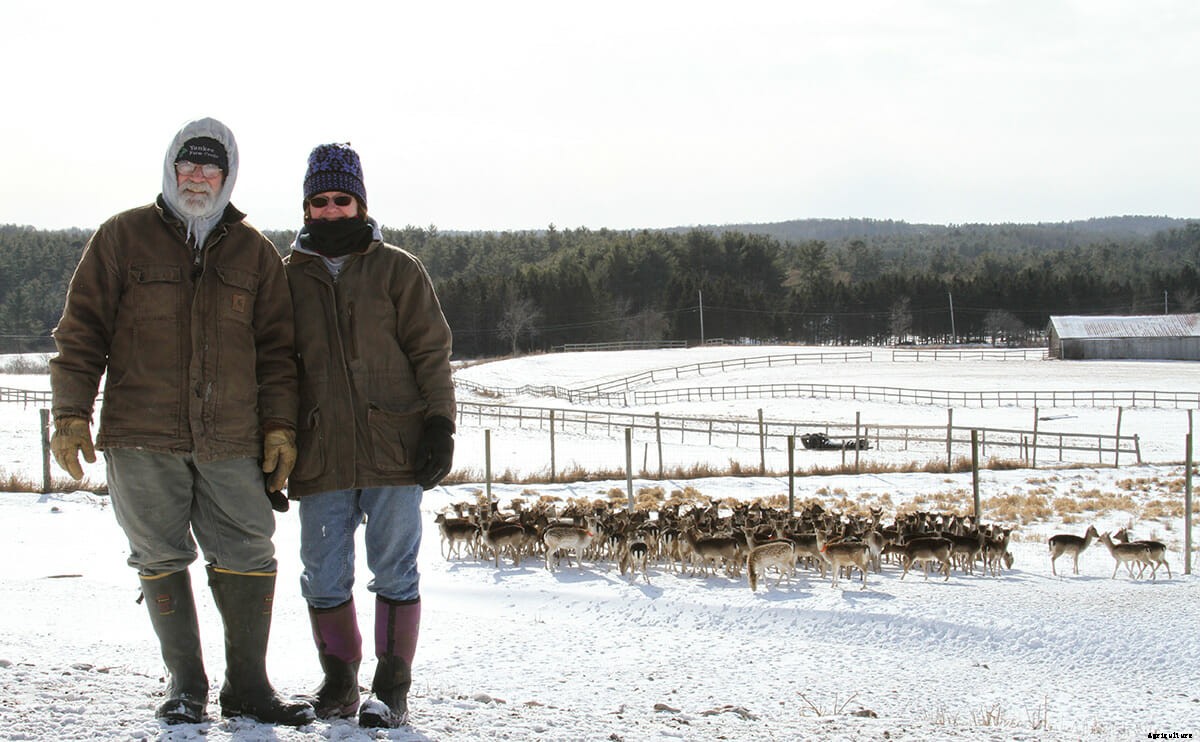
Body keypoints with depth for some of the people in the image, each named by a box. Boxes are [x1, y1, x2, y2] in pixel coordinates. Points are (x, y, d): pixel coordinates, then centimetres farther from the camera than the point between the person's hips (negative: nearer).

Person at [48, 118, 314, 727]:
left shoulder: (254, 253, 11)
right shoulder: (123, 237, 5)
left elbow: (276, 349, 12)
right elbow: (81, 331, 3)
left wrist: (280, 425, 4)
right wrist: (71, 414, -4)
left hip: (230, 443, 2)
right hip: (142, 437, -1)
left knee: (249, 557, 0)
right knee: (162, 560, 4)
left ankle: (247, 686, 13)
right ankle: (184, 684, 17)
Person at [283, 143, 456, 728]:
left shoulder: (396, 269, 5)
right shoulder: (289, 277, 12)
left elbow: (431, 352, 3)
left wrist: (439, 425, -7)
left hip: (394, 446, -2)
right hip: (320, 454, 2)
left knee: (395, 573, 0)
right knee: (324, 577, 5)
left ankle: (392, 687, 9)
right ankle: (338, 680, 20)